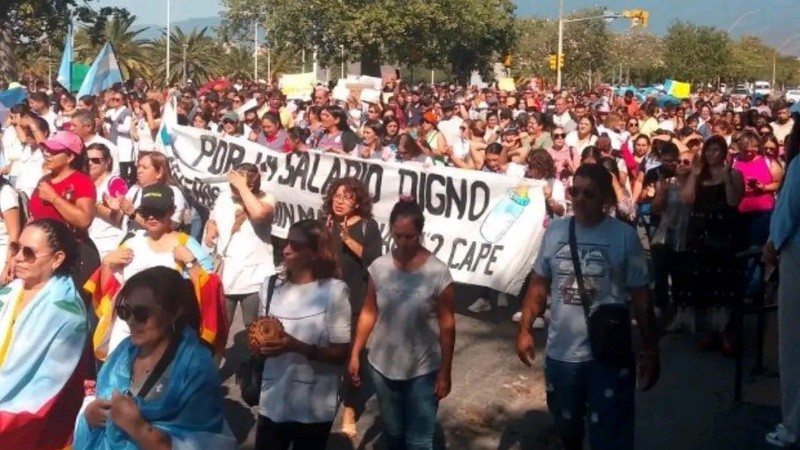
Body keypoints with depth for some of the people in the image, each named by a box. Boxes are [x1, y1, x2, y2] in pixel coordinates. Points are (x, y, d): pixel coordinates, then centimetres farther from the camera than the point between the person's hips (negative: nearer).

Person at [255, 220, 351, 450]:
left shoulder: (334, 291, -11)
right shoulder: (271, 286, 3)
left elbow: (340, 354, -11)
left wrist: (297, 346, -23)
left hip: (314, 409, -3)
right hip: (272, 403, 3)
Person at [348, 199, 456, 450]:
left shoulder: (438, 272, -15)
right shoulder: (379, 267, -6)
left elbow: (447, 326, -10)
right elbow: (369, 313, 3)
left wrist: (445, 372, -8)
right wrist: (355, 354, 3)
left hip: (423, 371, -3)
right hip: (382, 367, 3)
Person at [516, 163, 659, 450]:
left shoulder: (625, 236, -10)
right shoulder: (555, 230, 0)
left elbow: (641, 297, -6)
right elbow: (539, 284, 8)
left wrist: (650, 350, -4)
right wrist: (524, 329, 4)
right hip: (560, 352, 4)